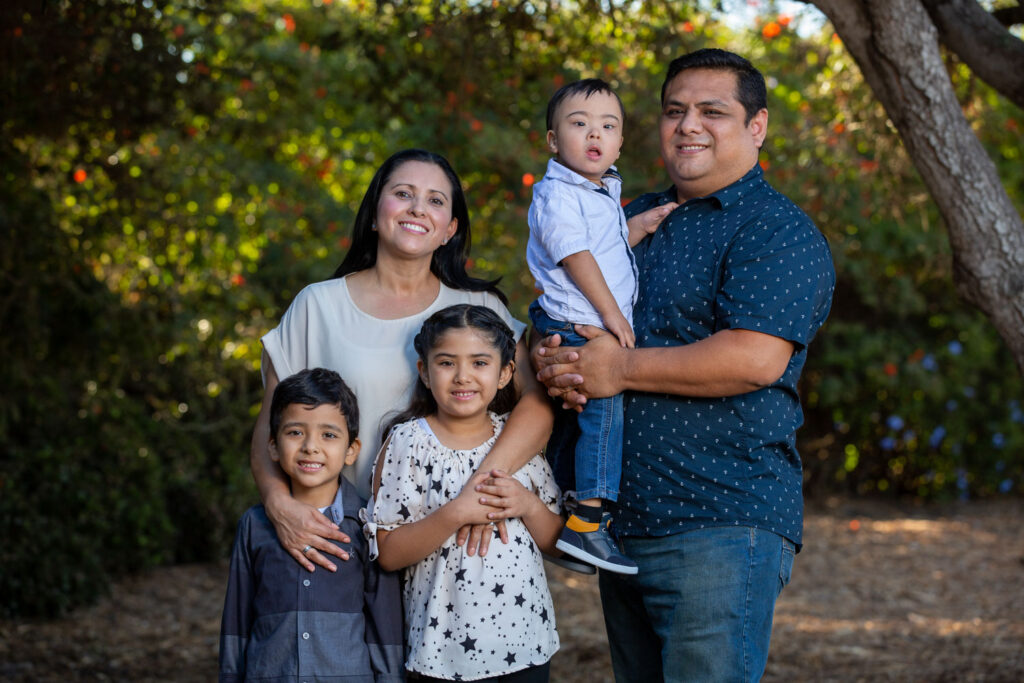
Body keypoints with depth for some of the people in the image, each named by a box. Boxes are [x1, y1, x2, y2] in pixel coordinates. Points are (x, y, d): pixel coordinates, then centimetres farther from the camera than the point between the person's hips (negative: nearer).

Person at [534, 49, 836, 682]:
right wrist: (552, 359, -3)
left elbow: (755, 359, -21)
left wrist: (623, 368, -14)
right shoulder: (636, 219, 18)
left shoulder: (778, 232, -7)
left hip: (724, 527, -8)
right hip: (621, 523, 8)